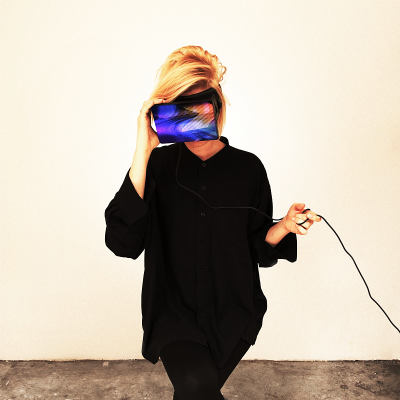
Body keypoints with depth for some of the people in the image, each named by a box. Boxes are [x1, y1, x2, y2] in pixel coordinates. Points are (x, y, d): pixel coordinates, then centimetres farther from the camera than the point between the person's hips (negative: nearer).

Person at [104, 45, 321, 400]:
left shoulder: (248, 167, -4)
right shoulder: (158, 165, -6)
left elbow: (258, 250, 3)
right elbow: (122, 242, -21)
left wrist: (285, 226, -19)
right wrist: (142, 151, -24)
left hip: (233, 311, 1)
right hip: (174, 308, -1)